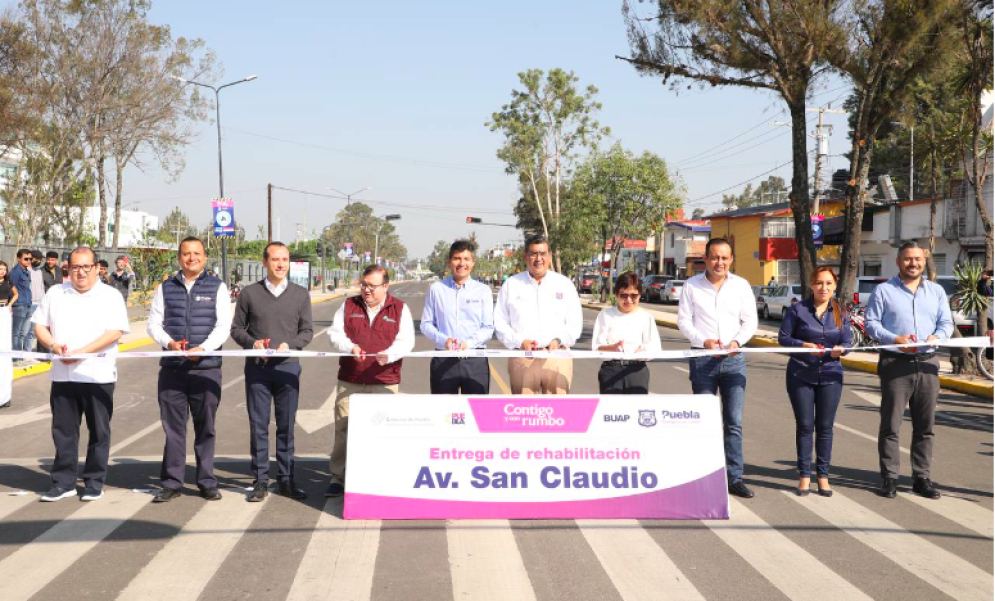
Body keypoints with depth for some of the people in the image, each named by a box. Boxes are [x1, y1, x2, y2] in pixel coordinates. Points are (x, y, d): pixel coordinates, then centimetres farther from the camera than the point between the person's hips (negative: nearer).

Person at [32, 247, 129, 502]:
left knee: (99, 431, 4)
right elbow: (39, 325, 12)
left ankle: (94, 483, 13)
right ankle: (63, 482, 16)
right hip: (62, 374, 3)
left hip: (98, 374, -3)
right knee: (63, 430, 7)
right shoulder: (55, 294, 12)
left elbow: (115, 332, -11)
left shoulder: (110, 296, -1)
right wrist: (53, 344, -9)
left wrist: (81, 352, -19)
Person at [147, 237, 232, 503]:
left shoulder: (217, 287, 6)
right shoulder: (166, 288, 12)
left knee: (206, 427, 4)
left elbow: (223, 325, -2)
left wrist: (203, 348, -17)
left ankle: (207, 482, 13)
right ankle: (171, 483, 10)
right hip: (172, 366, 2)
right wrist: (169, 342, -11)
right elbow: (154, 323, 9)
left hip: (206, 366, -1)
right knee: (172, 426, 2)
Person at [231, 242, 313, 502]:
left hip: (288, 366, 1)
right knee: (258, 426, 2)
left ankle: (286, 480, 13)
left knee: (286, 426, 5)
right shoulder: (249, 293, 5)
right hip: (256, 367, 0)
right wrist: (252, 342, -11)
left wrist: (290, 345, -11)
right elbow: (236, 328, 8)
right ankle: (260, 481, 10)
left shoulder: (300, 295, 8)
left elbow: (307, 330, 8)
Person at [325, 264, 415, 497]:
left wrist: (390, 354, -22)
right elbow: (334, 333, 5)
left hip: (384, 382, -2)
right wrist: (350, 347, -15)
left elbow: (406, 340, -3)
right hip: (349, 380, 2)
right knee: (343, 428, 2)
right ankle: (338, 478, 11)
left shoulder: (400, 309, 5)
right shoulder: (349, 305, 11)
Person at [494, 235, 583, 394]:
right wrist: (519, 341, -8)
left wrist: (559, 340, -7)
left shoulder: (564, 284, 12)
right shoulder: (511, 284, 11)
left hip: (557, 356, 0)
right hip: (522, 359, 0)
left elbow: (575, 323, 11)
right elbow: (500, 323, 8)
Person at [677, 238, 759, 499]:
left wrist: (737, 341, -12)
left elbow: (750, 321, 7)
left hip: (734, 360, 1)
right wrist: (704, 341, -16)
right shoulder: (692, 286, 3)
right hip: (702, 360, -1)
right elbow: (684, 321, 1)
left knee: (734, 422, 1)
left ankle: (735, 478, 5)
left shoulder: (741, 285, 7)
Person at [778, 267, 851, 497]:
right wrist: (803, 345, -19)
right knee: (804, 425, 2)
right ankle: (804, 475, 11)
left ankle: (823, 476, 14)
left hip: (830, 376, 2)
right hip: (801, 374, -2)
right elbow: (783, 338, -3)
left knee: (825, 426, 5)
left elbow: (847, 342, 5)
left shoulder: (841, 313, 7)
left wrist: (840, 349, -17)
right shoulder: (798, 309, -2)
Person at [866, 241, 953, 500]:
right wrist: (895, 339, -18)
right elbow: (870, 322, -3)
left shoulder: (936, 291, 15)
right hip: (895, 363, -4)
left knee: (925, 425, 7)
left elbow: (947, 322, 11)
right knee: (891, 424, -2)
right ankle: (889, 477, 4)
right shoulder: (883, 291, 3)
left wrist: (938, 336, -12)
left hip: (928, 363, 4)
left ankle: (922, 477, 14)